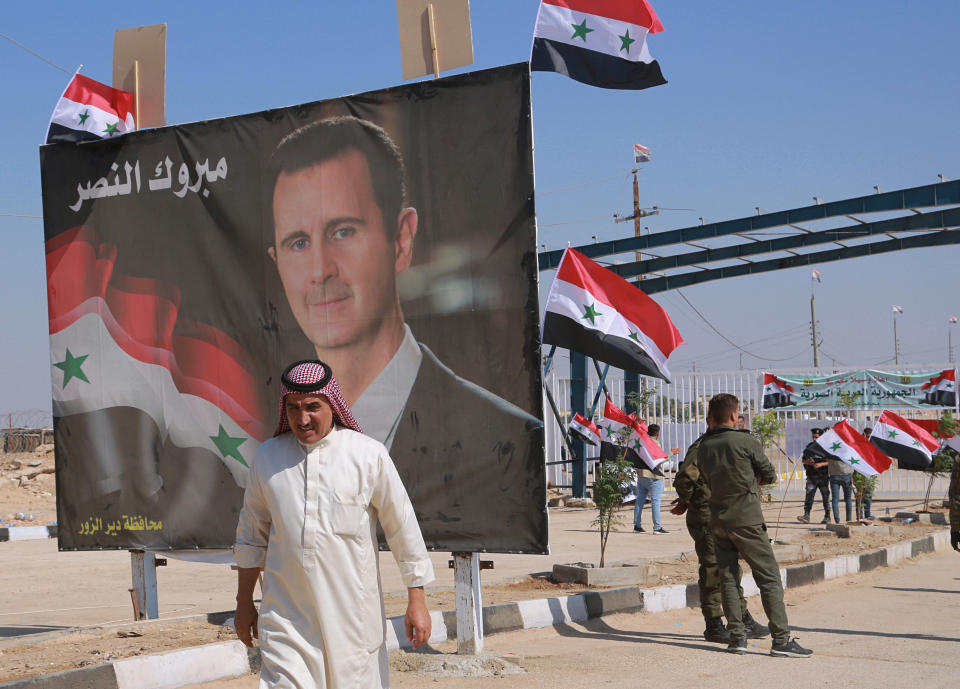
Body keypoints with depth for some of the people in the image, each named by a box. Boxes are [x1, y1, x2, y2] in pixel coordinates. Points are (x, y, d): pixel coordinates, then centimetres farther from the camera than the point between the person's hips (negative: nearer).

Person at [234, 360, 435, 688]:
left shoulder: (369, 455, -2)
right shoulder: (268, 457, 6)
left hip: (353, 616, -1)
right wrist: (244, 602, 18)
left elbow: (403, 528, 2)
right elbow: (251, 535, 16)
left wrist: (416, 600, 0)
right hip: (286, 617, 1)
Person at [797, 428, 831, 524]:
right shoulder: (809, 447, 10)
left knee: (825, 497, 5)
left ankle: (827, 517, 15)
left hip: (823, 476, -3)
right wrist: (808, 462, -6)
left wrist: (821, 464, -20)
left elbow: (830, 462, -6)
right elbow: (804, 461, 16)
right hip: (811, 476, 3)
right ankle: (806, 516, -14)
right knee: (809, 495, -9)